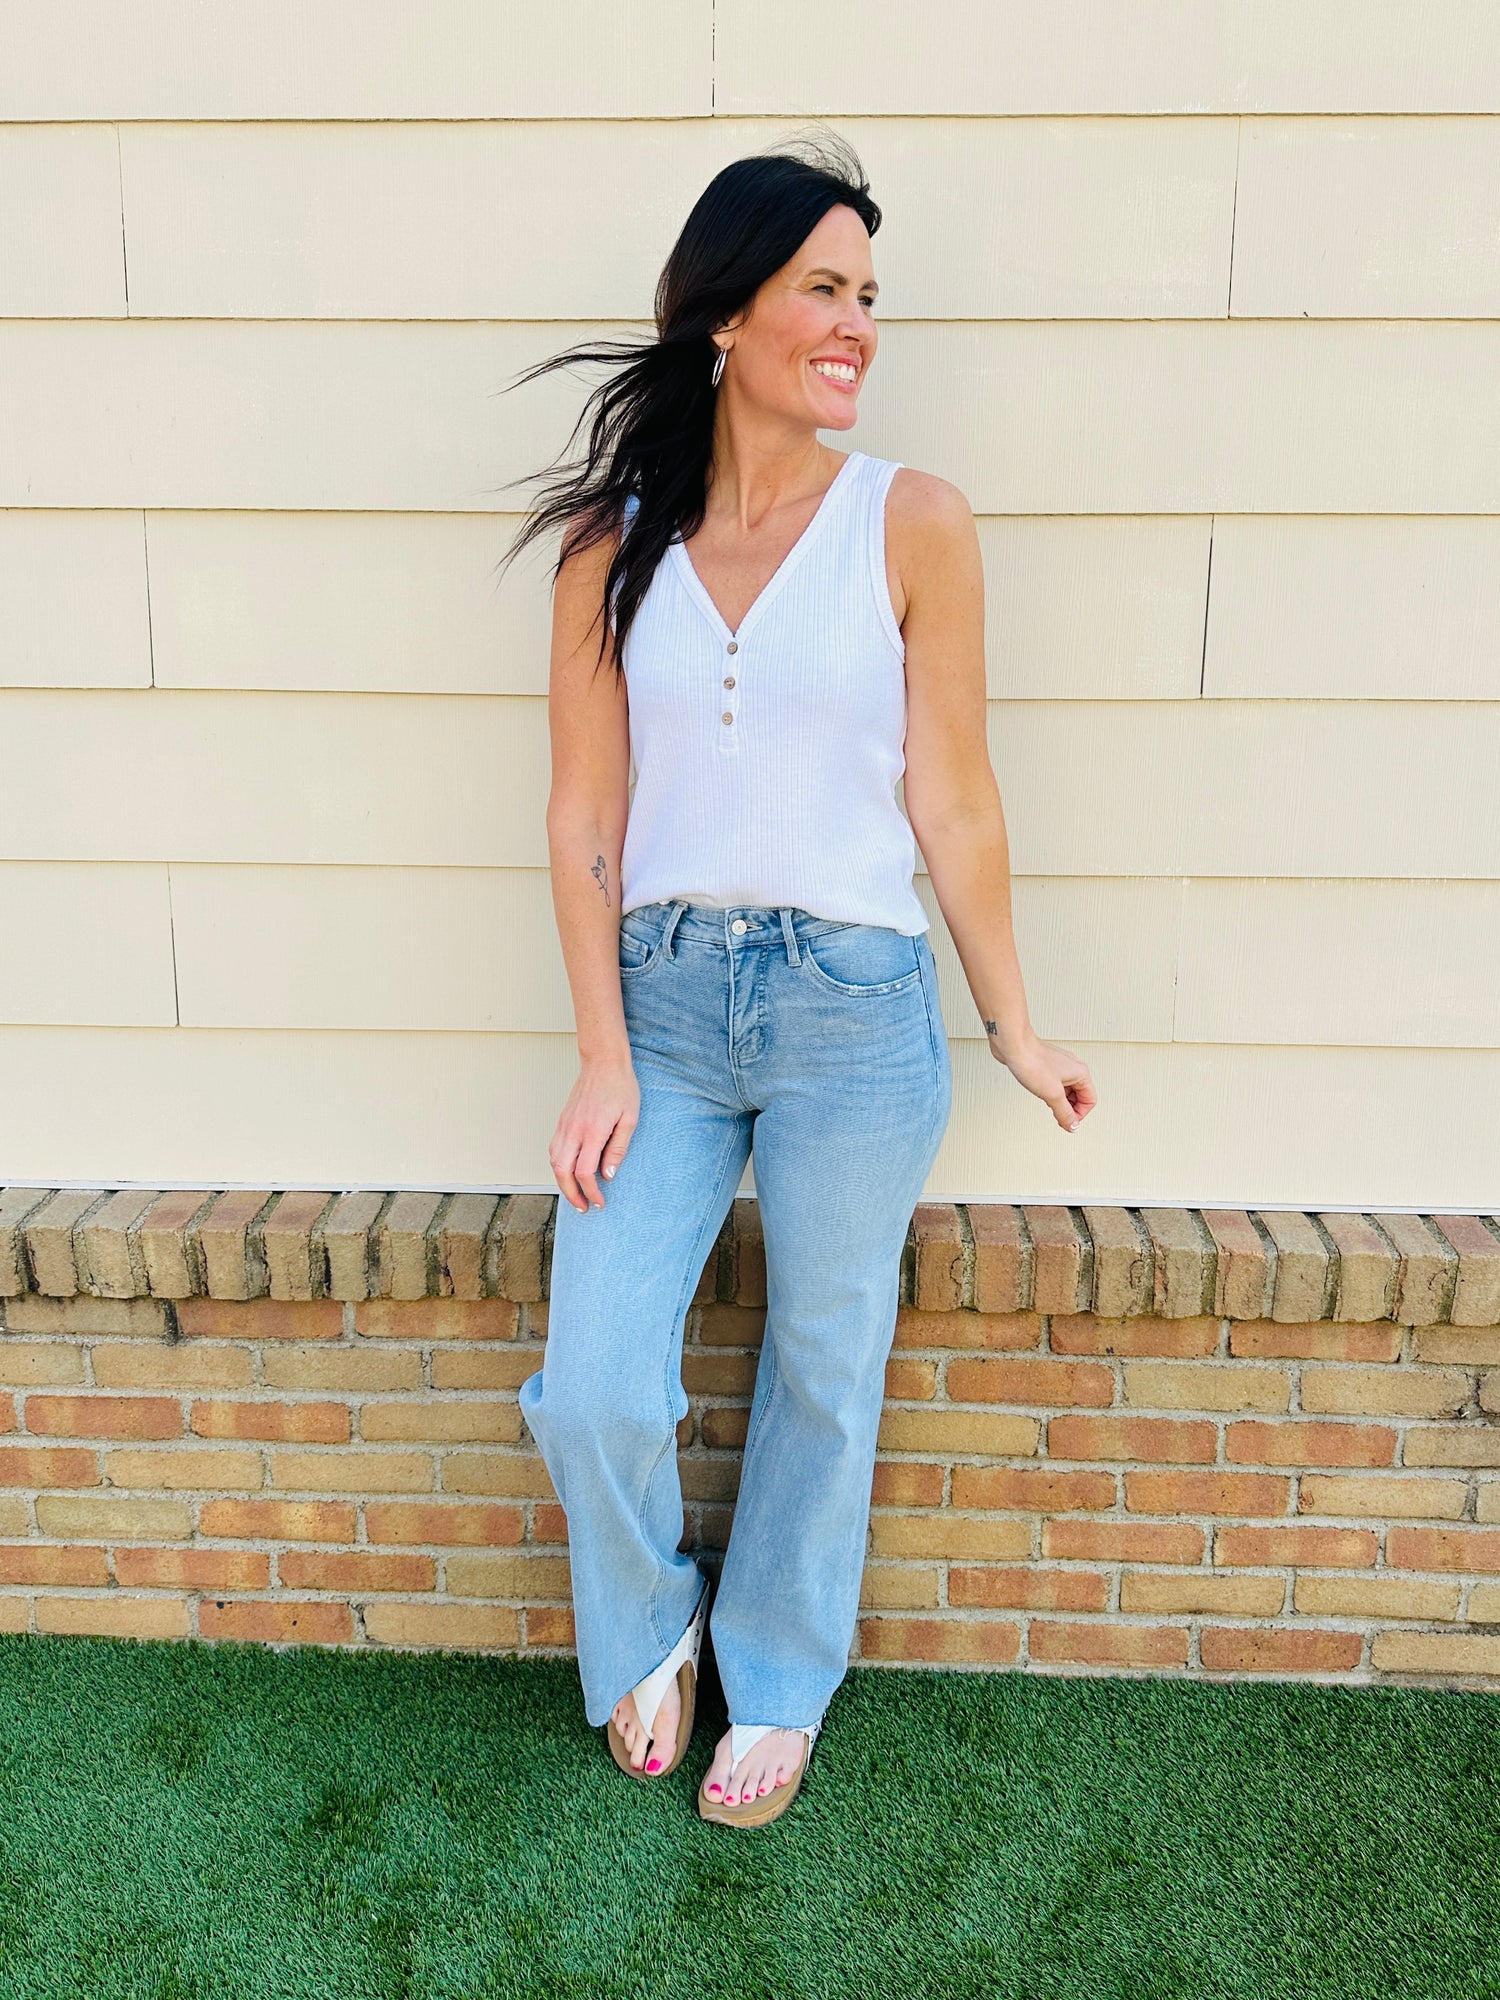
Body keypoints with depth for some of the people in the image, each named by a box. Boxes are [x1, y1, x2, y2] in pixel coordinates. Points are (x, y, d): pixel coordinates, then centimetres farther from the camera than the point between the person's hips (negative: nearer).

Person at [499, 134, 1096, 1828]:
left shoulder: (912, 523, -2)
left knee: (823, 1379, 12)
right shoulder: (612, 538, 3)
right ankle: (648, 1634, 33)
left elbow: (952, 801, 1)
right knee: (594, 1394, -2)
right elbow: (584, 811, 2)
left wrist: (1011, 1026, 6)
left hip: (852, 1007, -1)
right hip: (666, 994, 1)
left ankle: (778, 1686, 39)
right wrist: (605, 1053, -4)